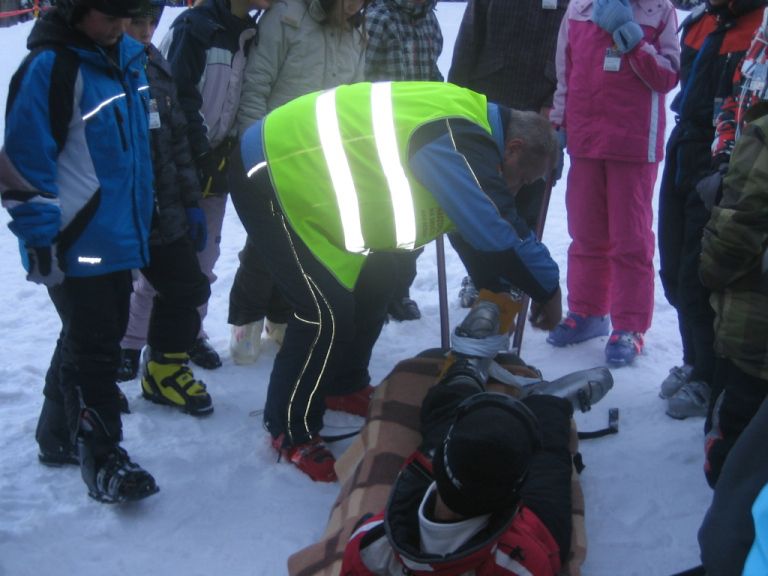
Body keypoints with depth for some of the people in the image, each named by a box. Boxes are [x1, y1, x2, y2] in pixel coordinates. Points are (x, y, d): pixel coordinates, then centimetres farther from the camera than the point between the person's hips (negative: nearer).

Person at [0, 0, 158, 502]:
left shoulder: (128, 55, 7)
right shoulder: (50, 66, -18)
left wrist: (142, 216, 21)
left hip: (118, 235, 9)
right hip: (76, 247, -9)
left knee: (99, 335, 19)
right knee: (93, 348, -1)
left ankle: (59, 437, 36)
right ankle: (101, 455, 13)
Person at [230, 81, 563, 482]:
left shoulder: (465, 122, 6)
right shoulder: (459, 143, -26)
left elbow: (489, 220, 15)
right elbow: (495, 235, -29)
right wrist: (547, 288, -14)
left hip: (299, 166, 10)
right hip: (273, 178, -10)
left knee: (369, 289, 16)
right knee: (327, 312, -11)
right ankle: (291, 433, 7)